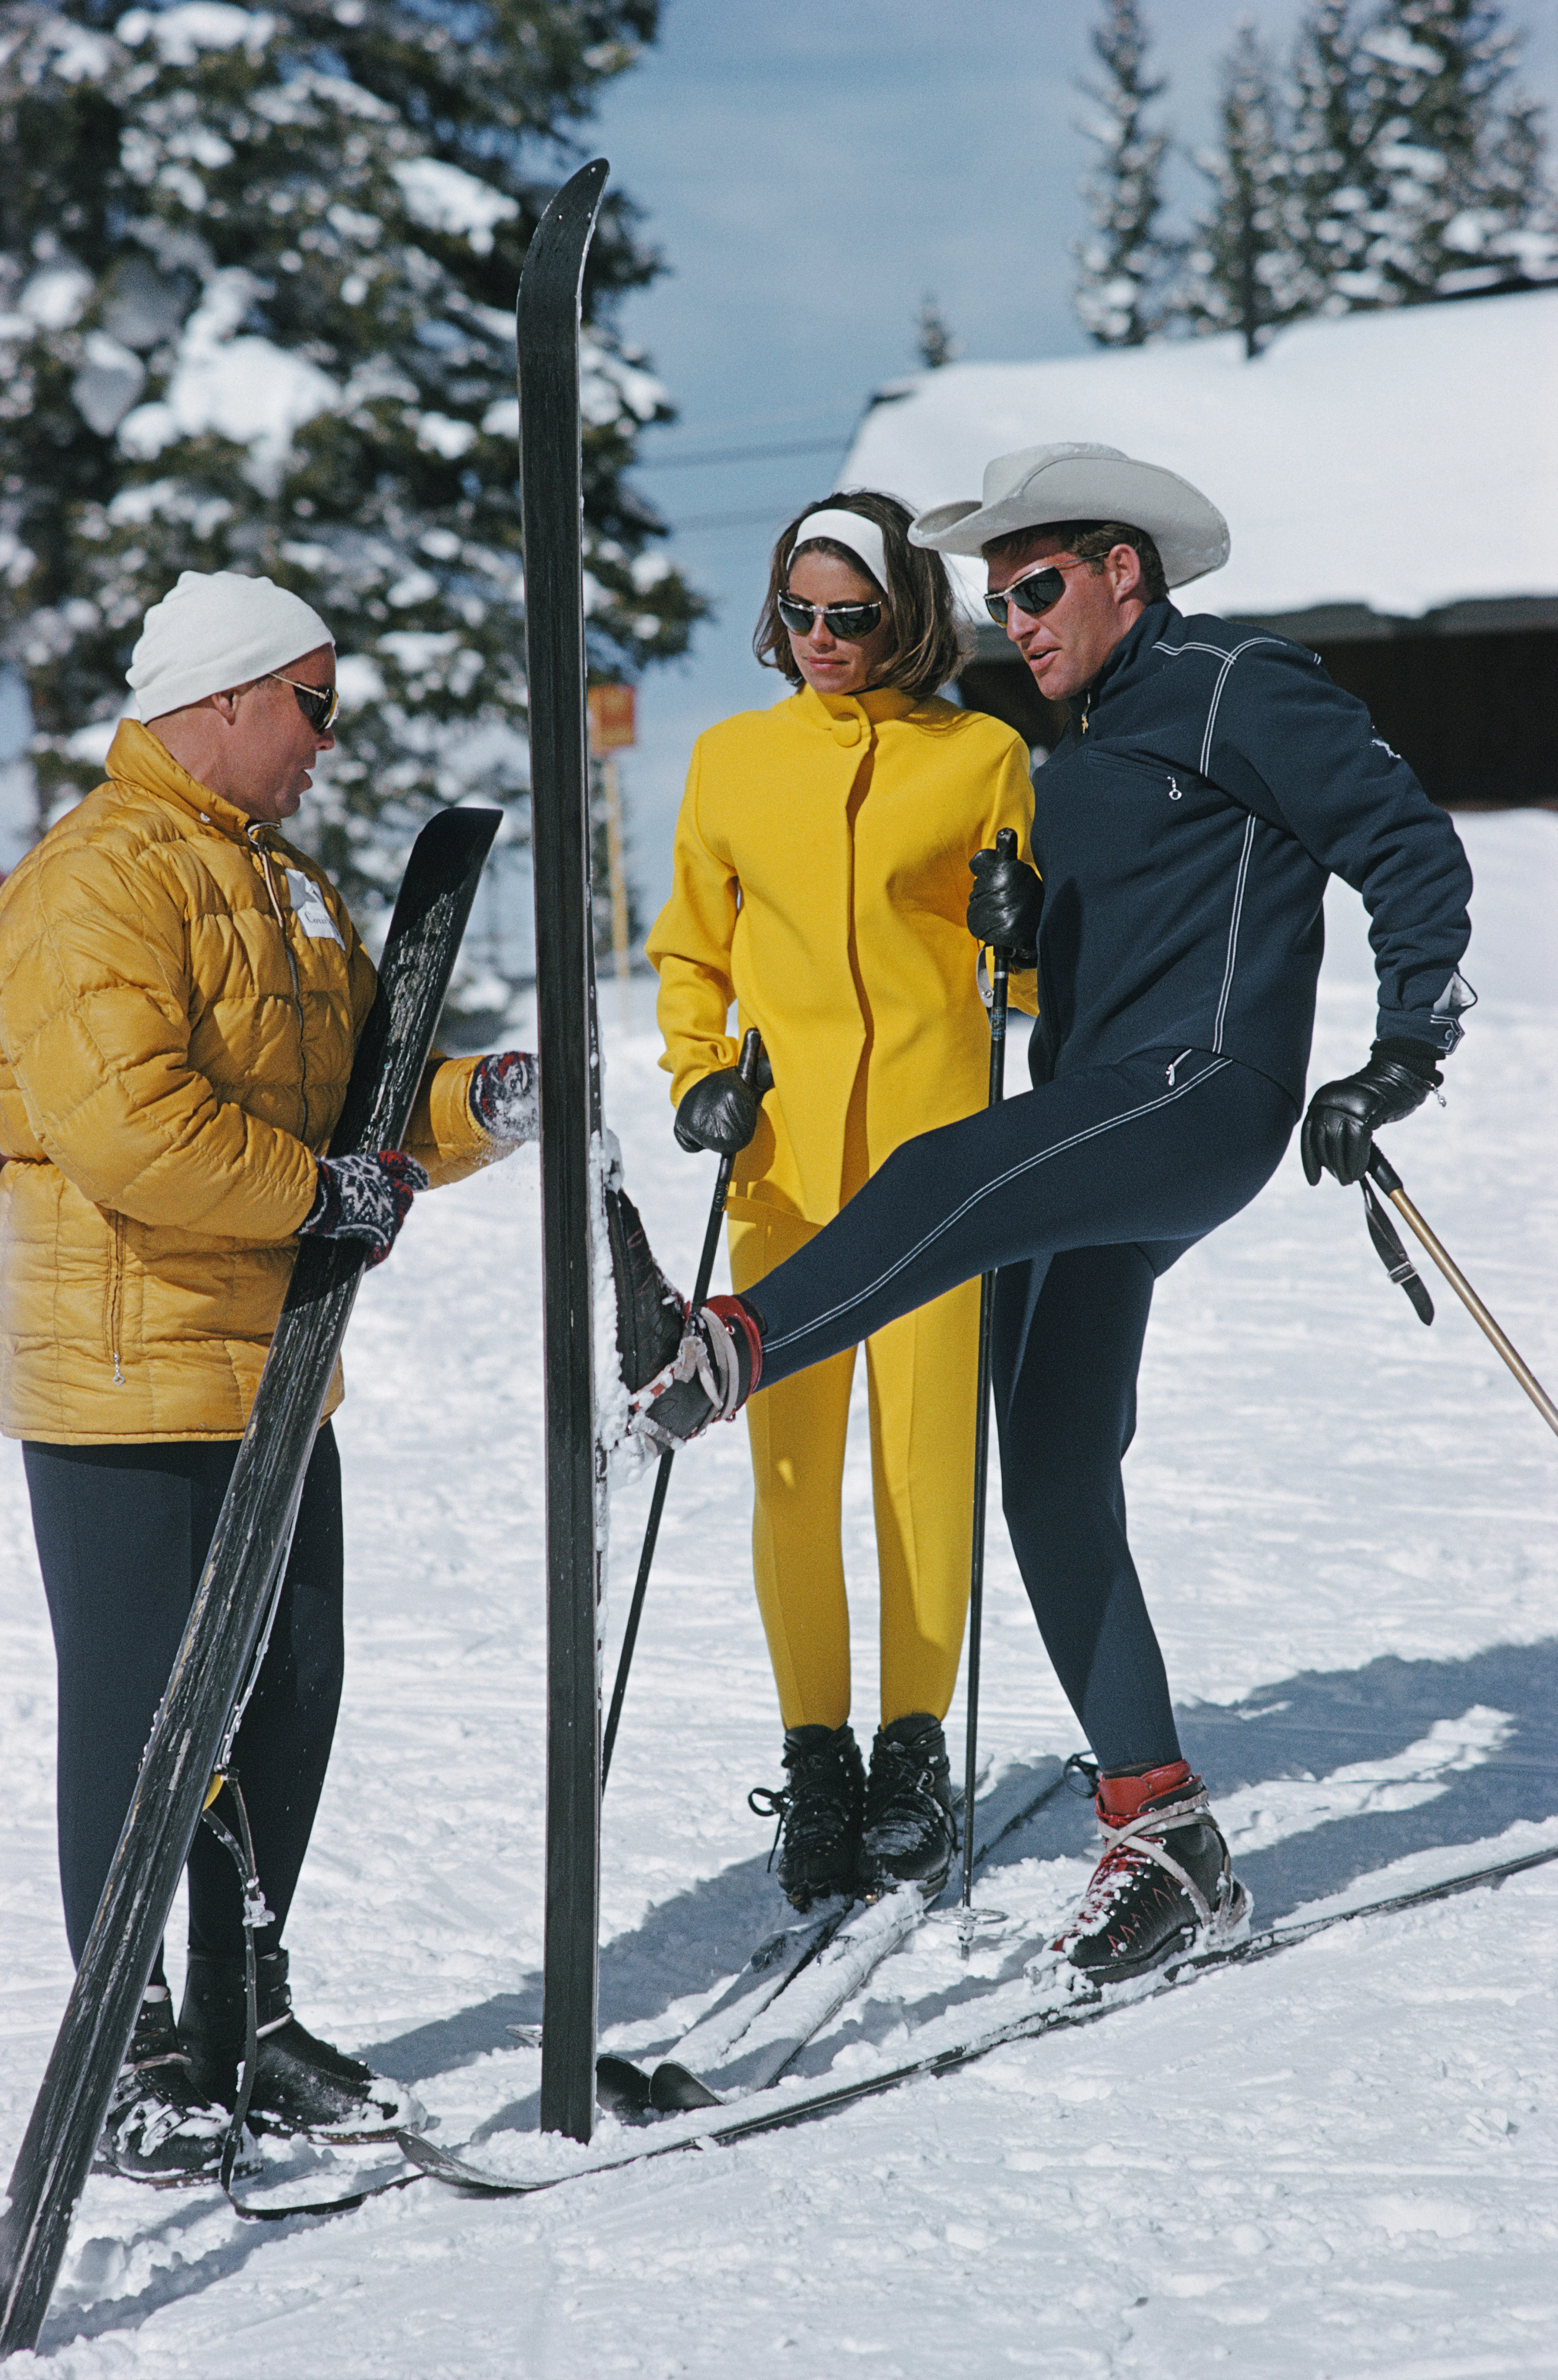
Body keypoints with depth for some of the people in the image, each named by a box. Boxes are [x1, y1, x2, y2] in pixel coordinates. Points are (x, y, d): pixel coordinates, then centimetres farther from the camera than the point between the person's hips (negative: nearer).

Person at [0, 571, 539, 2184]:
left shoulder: (280, 886, 19)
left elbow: (358, 1102, 20)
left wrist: (476, 1104, 0)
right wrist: (320, 1195, -17)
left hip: (273, 1379, 9)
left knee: (287, 1701, 13)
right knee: (142, 1719, -3)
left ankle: (244, 2021, 25)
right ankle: (130, 2051, 7)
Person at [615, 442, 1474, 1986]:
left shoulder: (1238, 689, 1)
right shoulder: (1074, 763, 26)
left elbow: (1409, 849, -4)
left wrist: (1405, 1053, -12)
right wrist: (1014, 922, 6)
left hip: (1205, 1088, -8)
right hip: (1088, 1138, 8)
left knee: (948, 1179, -35)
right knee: (1053, 1483, 1)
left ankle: (722, 1354, -53)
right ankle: (1163, 1843, 4)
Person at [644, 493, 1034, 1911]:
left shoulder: (979, 757, 3)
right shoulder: (733, 760, 10)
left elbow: (1036, 978, 9)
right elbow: (692, 951, 20)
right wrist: (696, 1076, 4)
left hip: (930, 1140, -2)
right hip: (783, 1149, 2)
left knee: (927, 1455, -1)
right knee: (793, 1466, 1)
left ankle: (916, 1748, 13)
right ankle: (816, 1756, 13)